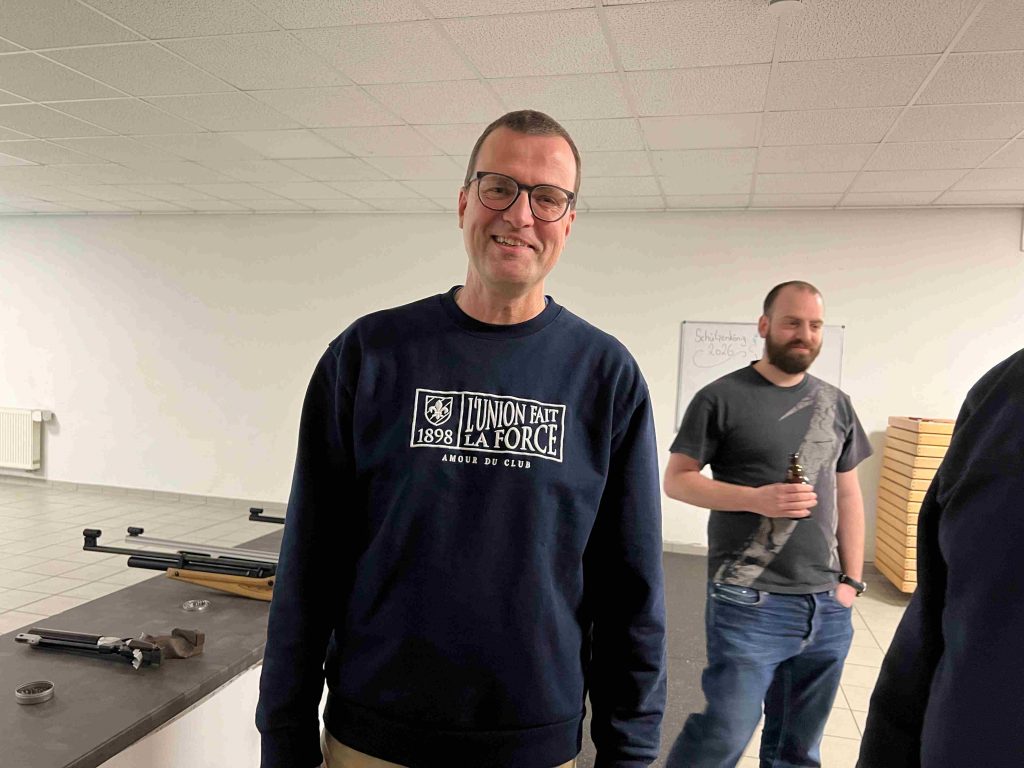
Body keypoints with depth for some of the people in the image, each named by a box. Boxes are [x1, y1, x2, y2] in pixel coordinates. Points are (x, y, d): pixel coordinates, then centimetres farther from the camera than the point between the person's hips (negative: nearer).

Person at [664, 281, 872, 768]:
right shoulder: (722, 398, -5)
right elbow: (676, 480, -6)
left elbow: (848, 496, 14)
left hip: (826, 606, 5)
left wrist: (851, 580, 8)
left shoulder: (836, 405, 10)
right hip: (749, 602, -5)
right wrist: (755, 498, -18)